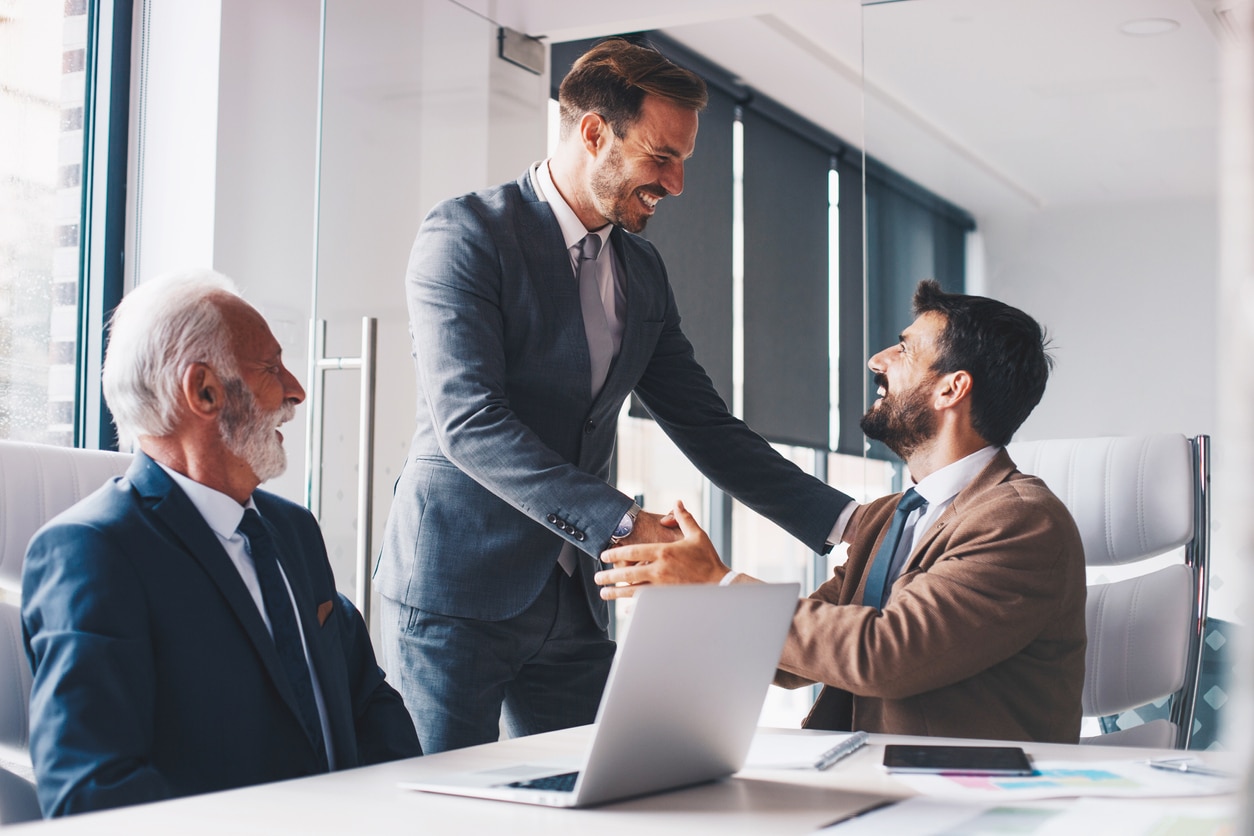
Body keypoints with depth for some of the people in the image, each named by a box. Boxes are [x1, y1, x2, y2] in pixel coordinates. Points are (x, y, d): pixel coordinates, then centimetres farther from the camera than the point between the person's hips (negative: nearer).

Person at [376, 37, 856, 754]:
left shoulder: (644, 272, 12)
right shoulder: (465, 234, -9)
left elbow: (708, 427, 14)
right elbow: (467, 422, -20)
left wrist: (846, 523, 3)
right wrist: (621, 526, -27)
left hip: (575, 604, 6)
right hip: (458, 589, -6)